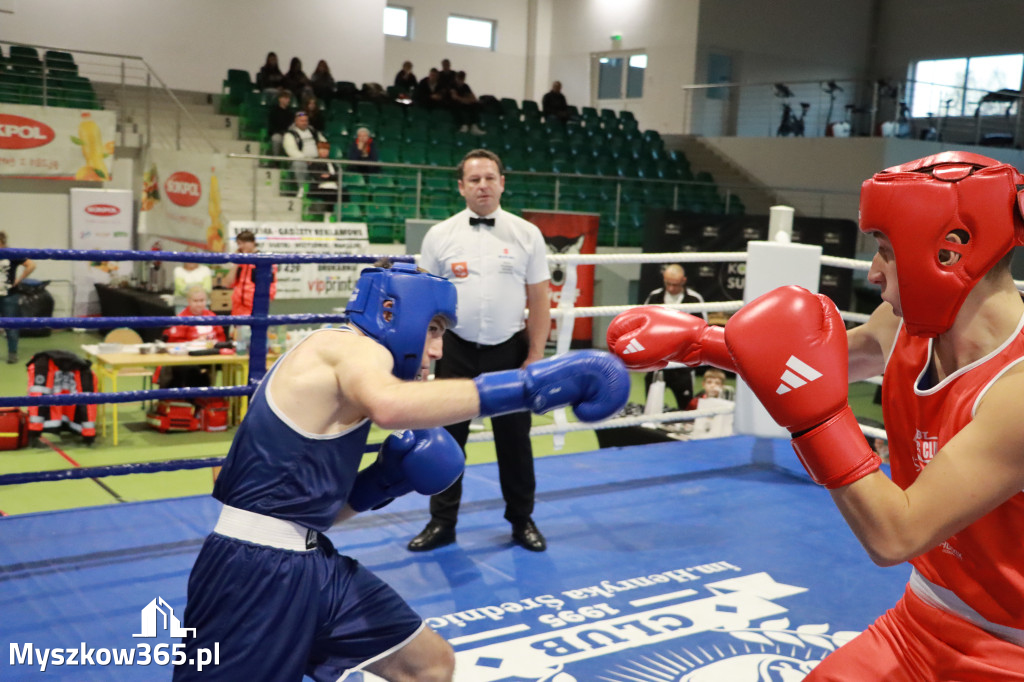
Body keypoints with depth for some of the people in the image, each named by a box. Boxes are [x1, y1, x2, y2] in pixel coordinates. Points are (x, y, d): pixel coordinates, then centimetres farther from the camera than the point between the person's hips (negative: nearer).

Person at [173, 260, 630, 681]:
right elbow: (388, 406, -39)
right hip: (256, 570, -10)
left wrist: (381, 485, 2)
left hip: (311, 563, 10)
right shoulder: (354, 346, -11)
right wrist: (530, 385, -37)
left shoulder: (340, 364, 17)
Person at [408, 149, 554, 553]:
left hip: (509, 351, 0)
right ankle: (442, 523, 20)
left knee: (514, 440, 9)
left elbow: (539, 301, 0)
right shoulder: (440, 236, 0)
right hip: (457, 351, 0)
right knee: (448, 438, 7)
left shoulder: (526, 234, 0)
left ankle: (522, 521, 25)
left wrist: (535, 356, -4)